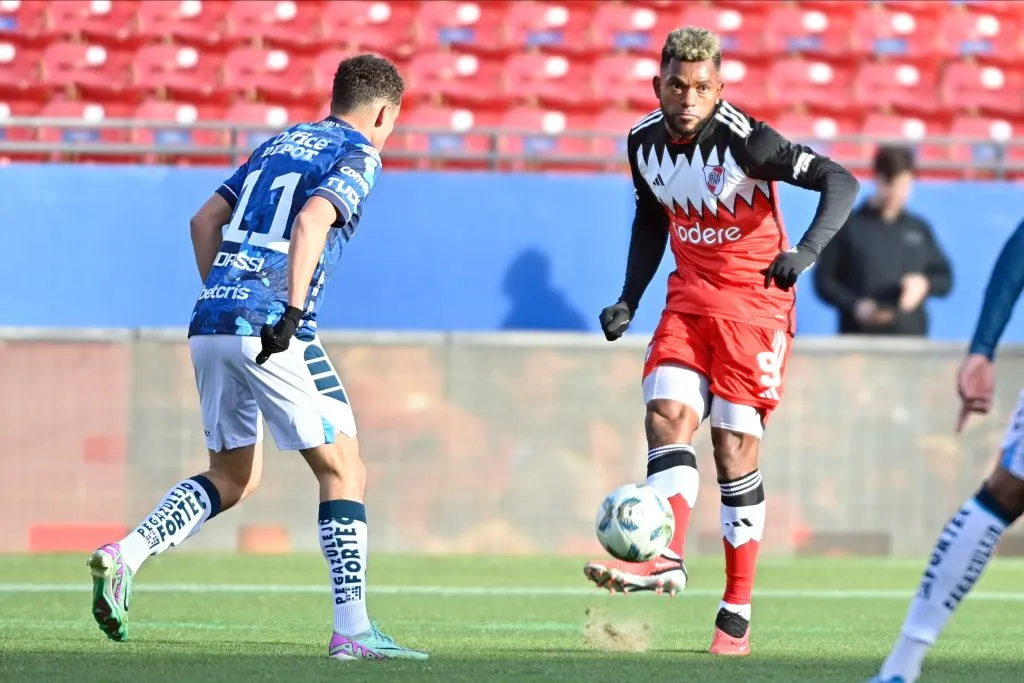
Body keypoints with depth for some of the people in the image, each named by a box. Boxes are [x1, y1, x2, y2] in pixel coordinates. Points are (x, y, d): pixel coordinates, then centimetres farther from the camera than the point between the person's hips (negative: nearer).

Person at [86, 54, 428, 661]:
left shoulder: (279, 143, 22)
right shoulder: (357, 157, 0)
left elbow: (206, 220, 21)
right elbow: (311, 223, -19)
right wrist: (292, 311, -24)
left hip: (212, 319, 7)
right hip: (269, 329, -7)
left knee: (233, 478, 19)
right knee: (344, 471, 1)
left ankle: (125, 556, 0)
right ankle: (352, 629, -6)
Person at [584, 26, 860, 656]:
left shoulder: (745, 139, -20)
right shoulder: (644, 142, -2)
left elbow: (842, 182, -21)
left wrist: (807, 250, -36)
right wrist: (629, 300, 8)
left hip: (756, 302, -5)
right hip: (691, 298, 5)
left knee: (736, 447, -5)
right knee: (668, 415, -16)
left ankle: (738, 614, 1)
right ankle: (666, 563, -24)